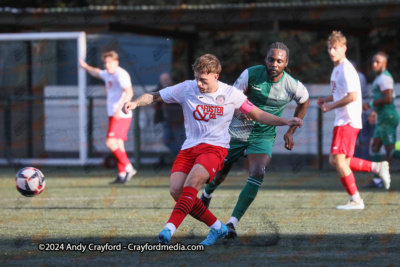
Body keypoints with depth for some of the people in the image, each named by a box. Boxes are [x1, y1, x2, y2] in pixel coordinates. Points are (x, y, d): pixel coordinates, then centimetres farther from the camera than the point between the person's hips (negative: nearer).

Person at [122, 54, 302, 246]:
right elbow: (154, 96, 9)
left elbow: (258, 115, 10)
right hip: (189, 148, 3)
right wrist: (135, 103, -11)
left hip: (215, 147, -3)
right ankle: (217, 227, 1)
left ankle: (169, 229, -38)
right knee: (176, 190, -16)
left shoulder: (231, 94, 1)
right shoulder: (186, 89, 2)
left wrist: (286, 122, 1)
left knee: (192, 181, -30)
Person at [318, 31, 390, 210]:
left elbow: (352, 96, -24)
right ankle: (377, 167, 18)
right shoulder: (337, 69, 17)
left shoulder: (346, 69, -14)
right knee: (335, 161, 10)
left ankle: (355, 200, -8)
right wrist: (326, 100, 12)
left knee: (338, 160, -12)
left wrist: (332, 106, -16)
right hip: (342, 120, 10)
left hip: (348, 120, -10)